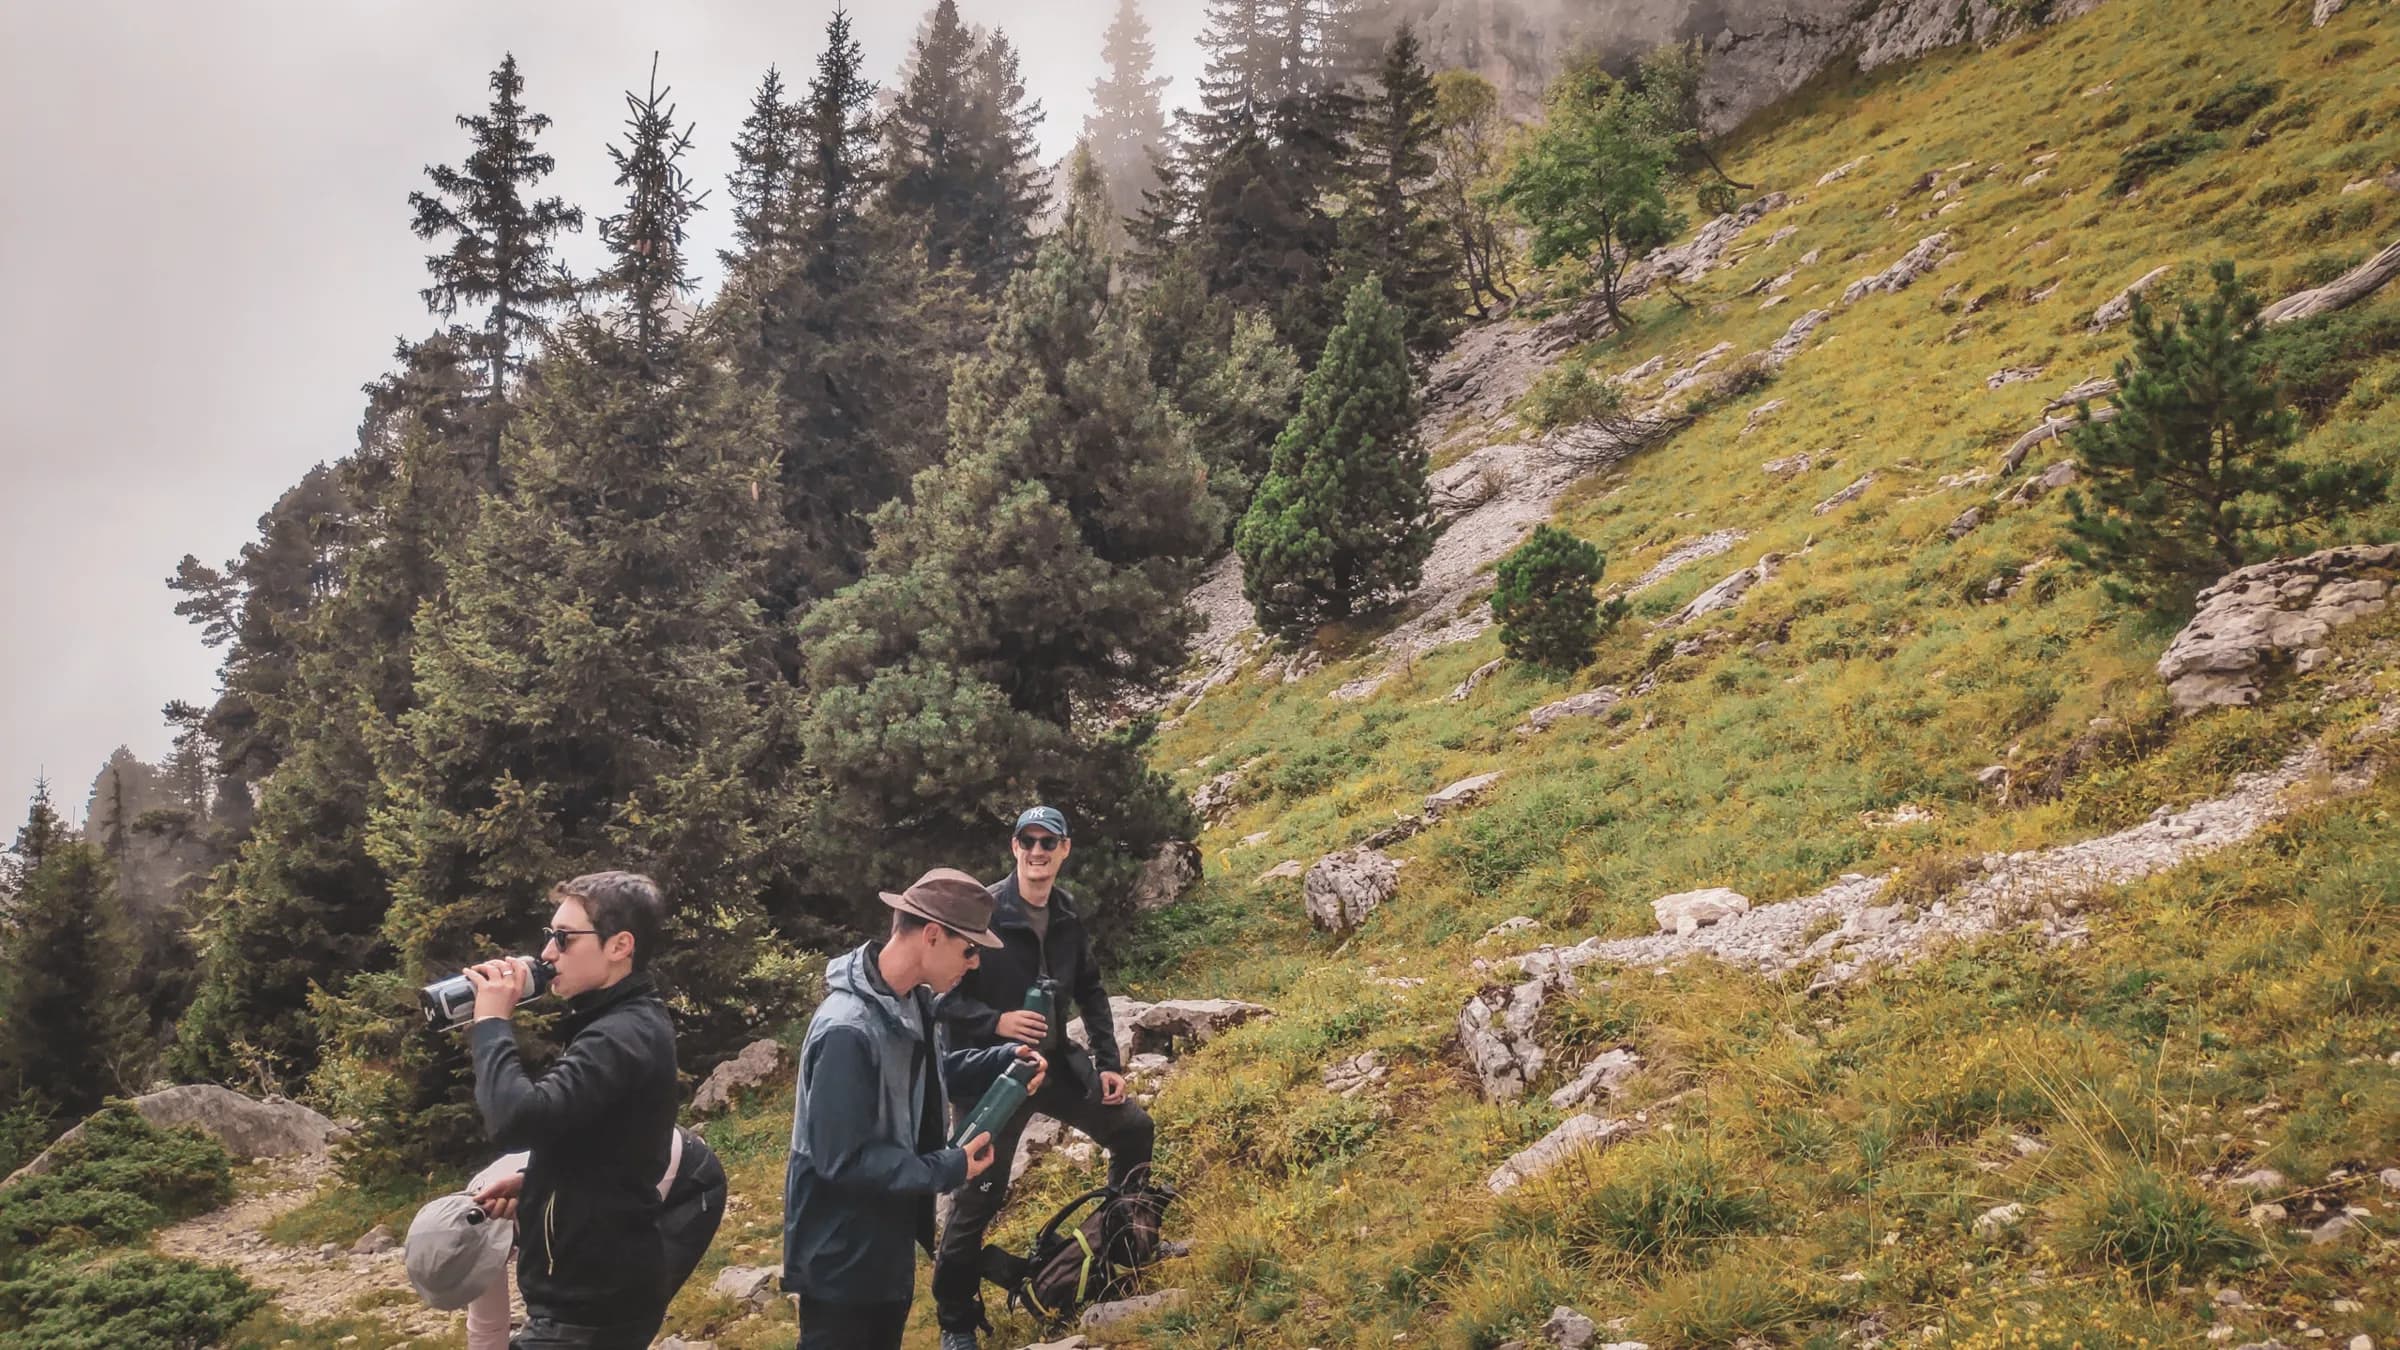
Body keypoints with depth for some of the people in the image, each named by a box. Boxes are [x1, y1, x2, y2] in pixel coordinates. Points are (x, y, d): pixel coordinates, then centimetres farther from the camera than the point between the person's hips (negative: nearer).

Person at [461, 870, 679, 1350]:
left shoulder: (623, 1036, -21)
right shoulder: (627, 1023, 11)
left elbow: (518, 1119, -32)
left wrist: (492, 1022, -20)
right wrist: (531, 1180, 11)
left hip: (588, 1304, -10)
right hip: (597, 1287, 10)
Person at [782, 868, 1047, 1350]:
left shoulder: (914, 1002, -1)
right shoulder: (847, 1030, -32)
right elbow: (841, 1159, -29)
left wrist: (1005, 1059, -1)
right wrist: (947, 1169, -24)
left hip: (889, 1236, 9)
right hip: (842, 1253, -9)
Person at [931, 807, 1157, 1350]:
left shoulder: (1067, 914, 1)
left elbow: (1090, 991, 12)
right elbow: (940, 995, -17)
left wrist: (1109, 1063, 8)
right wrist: (995, 1023, -30)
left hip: (1057, 1061, 6)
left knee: (1134, 1130, 11)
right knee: (979, 1194, -2)